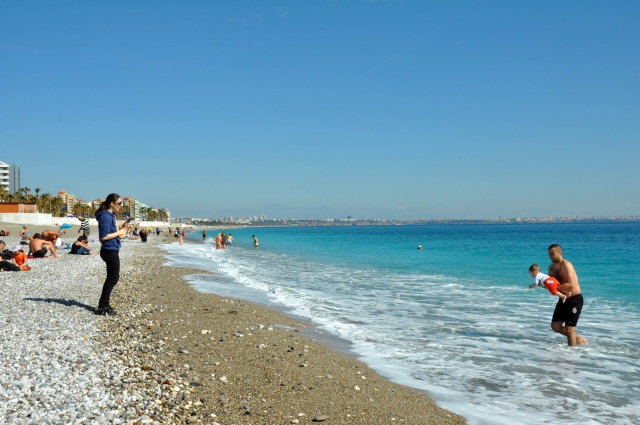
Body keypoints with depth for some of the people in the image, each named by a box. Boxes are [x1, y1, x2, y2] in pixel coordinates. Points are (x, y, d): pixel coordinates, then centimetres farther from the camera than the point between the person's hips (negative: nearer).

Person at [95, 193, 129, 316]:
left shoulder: (110, 215, 14)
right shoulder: (106, 216, -17)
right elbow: (104, 236, -23)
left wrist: (119, 228, 8)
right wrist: (119, 232, -15)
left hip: (111, 251, 10)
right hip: (110, 251, -10)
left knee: (111, 278, 16)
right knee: (113, 278, -3)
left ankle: (104, 305, 23)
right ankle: (103, 307, 1)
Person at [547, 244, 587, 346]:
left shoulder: (566, 265, -19)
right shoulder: (551, 267, 7)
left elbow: (571, 285, -29)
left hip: (575, 299, -9)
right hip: (563, 300, 9)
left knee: (569, 330, -6)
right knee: (555, 326, 9)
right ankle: (578, 339, 27)